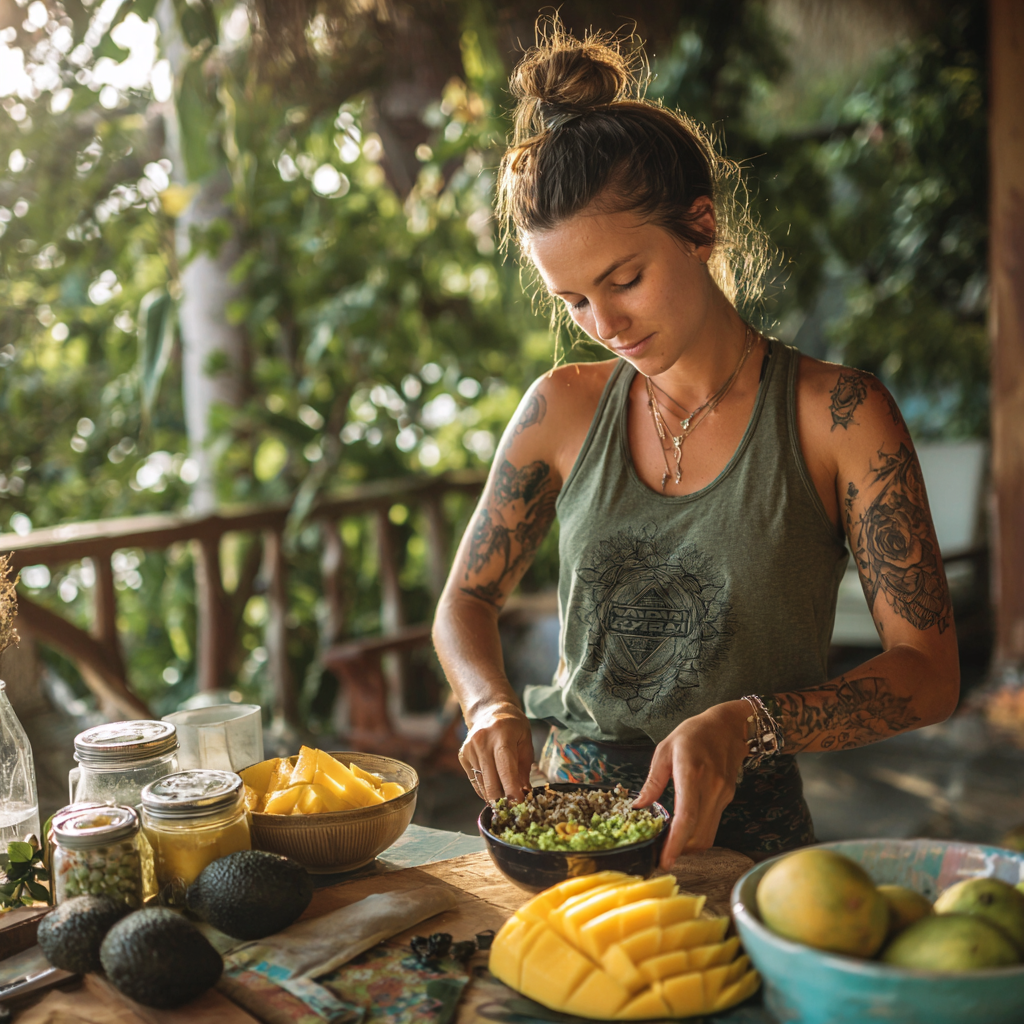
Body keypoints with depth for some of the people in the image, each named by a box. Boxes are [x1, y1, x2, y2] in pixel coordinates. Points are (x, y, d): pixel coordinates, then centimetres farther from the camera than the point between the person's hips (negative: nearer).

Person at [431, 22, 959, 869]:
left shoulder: (838, 415, -6)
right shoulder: (564, 409, 4)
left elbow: (928, 672, -6)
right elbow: (466, 601, 13)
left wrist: (747, 725, -21)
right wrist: (492, 705, -8)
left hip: (745, 832, -2)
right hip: (569, 812, 3)